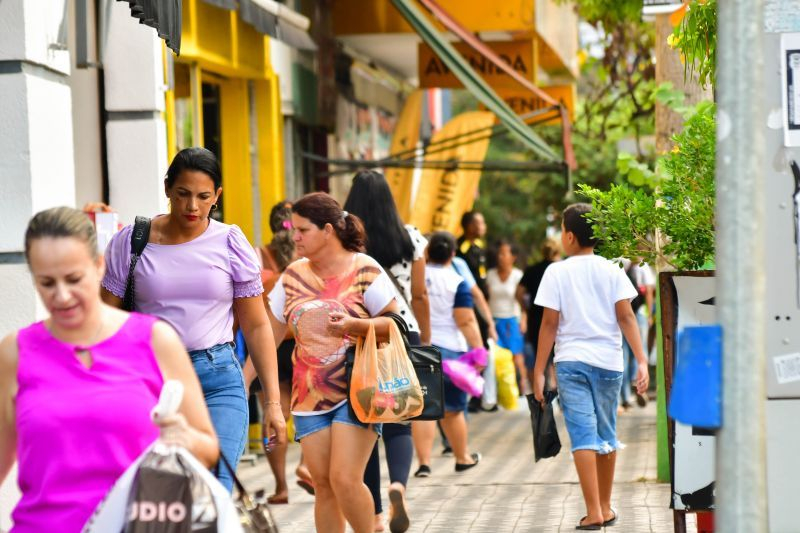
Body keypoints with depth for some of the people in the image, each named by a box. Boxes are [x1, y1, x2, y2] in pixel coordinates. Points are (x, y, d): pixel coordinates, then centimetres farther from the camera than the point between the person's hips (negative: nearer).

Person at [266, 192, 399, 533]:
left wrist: (354, 325, -23)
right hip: (309, 396, 5)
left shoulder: (364, 270, -7)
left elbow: (394, 323, -5)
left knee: (345, 479, -14)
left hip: (356, 392, -5)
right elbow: (269, 334, 11)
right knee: (323, 486, 4)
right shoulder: (292, 276, 7)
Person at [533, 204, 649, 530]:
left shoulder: (556, 272, -1)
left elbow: (549, 323, -3)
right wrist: (641, 360, -4)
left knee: (583, 436, -6)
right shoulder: (612, 271, 5)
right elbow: (626, 317, -3)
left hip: (571, 362, -3)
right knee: (606, 434, 14)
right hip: (608, 361, 3)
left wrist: (539, 371, 0)